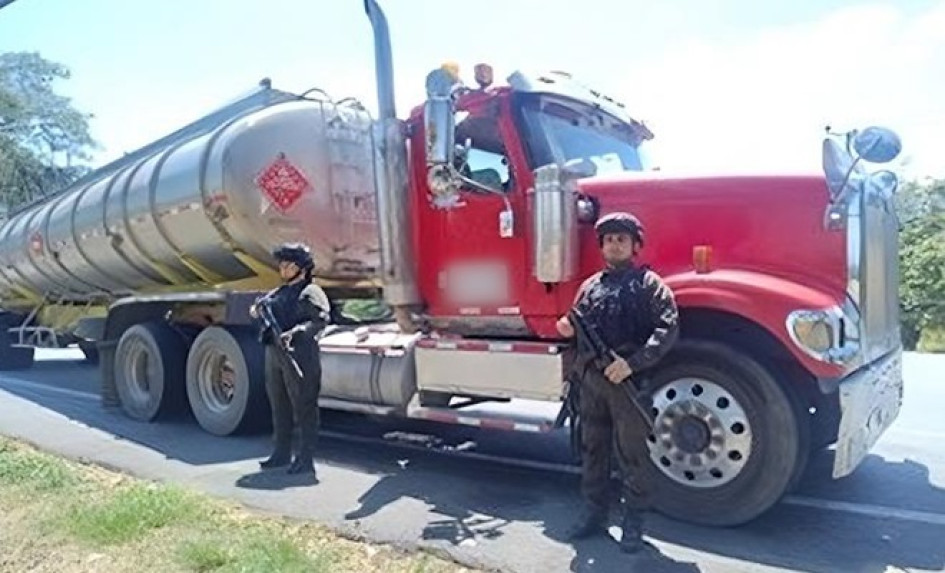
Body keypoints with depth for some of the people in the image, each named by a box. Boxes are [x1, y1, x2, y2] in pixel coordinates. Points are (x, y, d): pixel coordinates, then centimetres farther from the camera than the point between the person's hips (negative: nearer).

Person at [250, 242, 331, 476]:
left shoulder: (310, 292, -6)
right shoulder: (278, 292, 19)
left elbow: (321, 320, -18)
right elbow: (263, 306, 24)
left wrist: (295, 332, -29)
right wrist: (257, 310, 0)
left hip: (300, 355, -8)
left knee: (304, 408, -3)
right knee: (279, 407, 15)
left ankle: (305, 459, 4)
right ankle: (281, 453, 27)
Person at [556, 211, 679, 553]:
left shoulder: (648, 284, -1)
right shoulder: (590, 286, 15)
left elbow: (668, 327, -12)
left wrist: (632, 362, -21)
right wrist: (568, 329, -3)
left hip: (628, 381, -5)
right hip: (590, 380, 5)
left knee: (632, 455, 3)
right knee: (593, 450, 13)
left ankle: (634, 524, 16)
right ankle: (594, 514, 26)